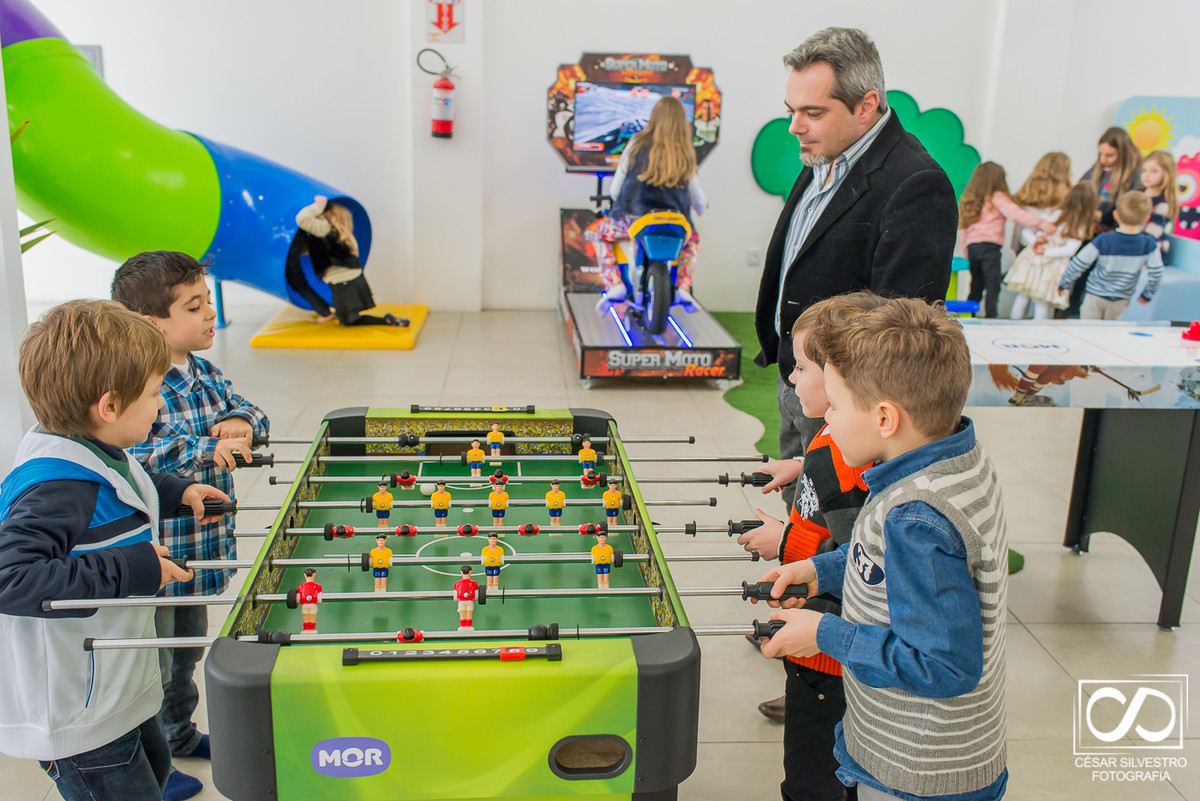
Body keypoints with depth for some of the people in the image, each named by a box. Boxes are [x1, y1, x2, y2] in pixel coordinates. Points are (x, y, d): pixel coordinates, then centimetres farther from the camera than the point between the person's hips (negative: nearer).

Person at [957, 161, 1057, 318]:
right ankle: (991, 314, -16)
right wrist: (1043, 224, -16)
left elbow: (964, 228, 16)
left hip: (971, 246, 6)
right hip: (989, 246, -6)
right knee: (993, 284, -8)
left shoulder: (968, 199, 16)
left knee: (976, 285, 14)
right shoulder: (997, 198, -2)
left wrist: (966, 250, 20)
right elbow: (1016, 214, -14)